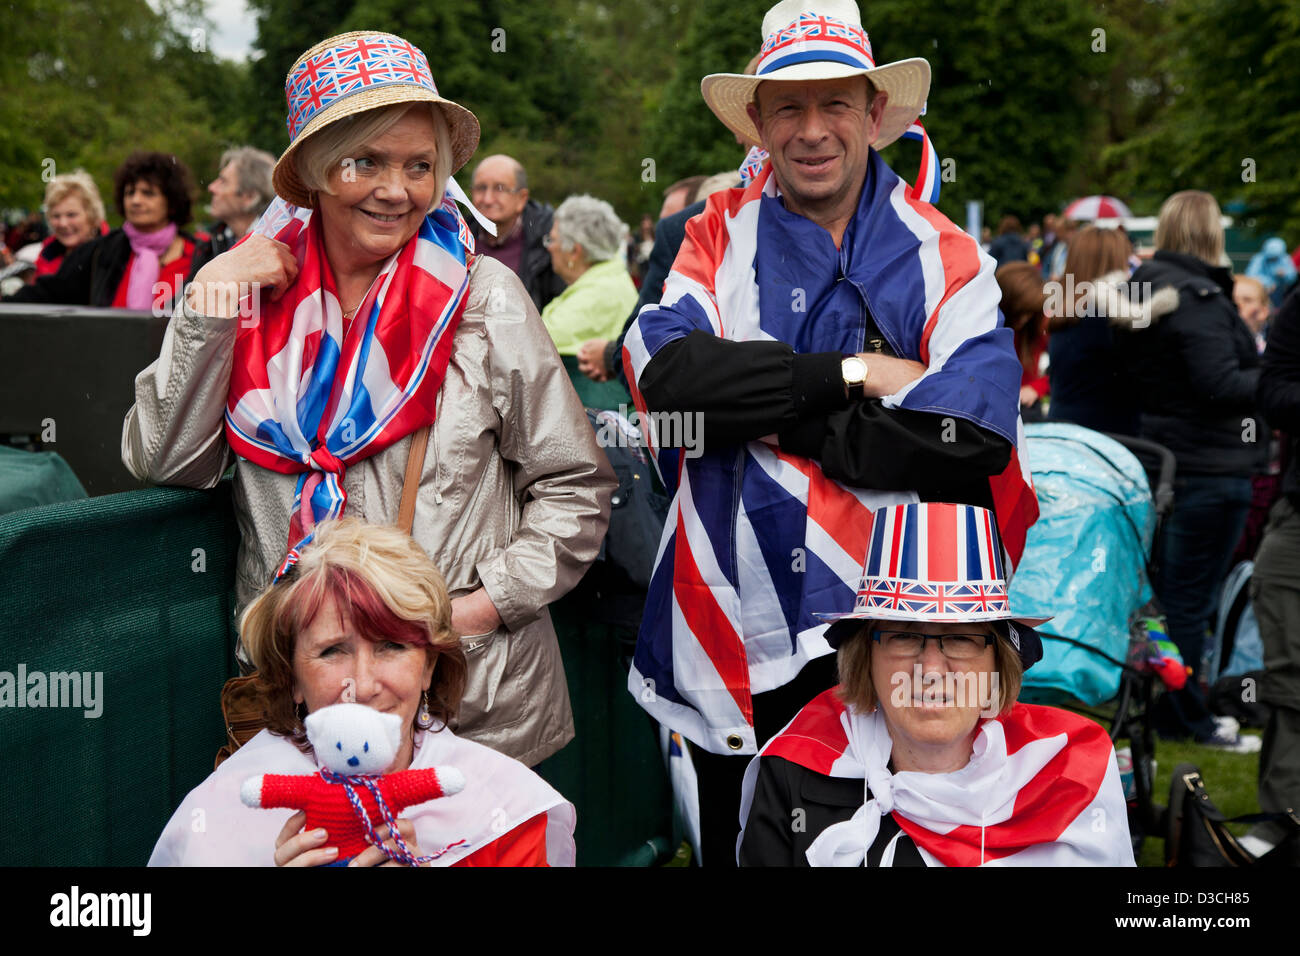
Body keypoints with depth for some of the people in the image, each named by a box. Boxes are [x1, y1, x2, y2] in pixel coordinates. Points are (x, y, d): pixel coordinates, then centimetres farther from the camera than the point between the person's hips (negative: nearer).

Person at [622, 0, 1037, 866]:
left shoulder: (943, 261, -1)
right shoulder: (721, 238, 5)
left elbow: (970, 438, -16)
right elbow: (667, 373, -15)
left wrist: (765, 419, -14)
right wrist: (856, 374, -16)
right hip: (735, 636, 2)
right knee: (737, 847, 18)